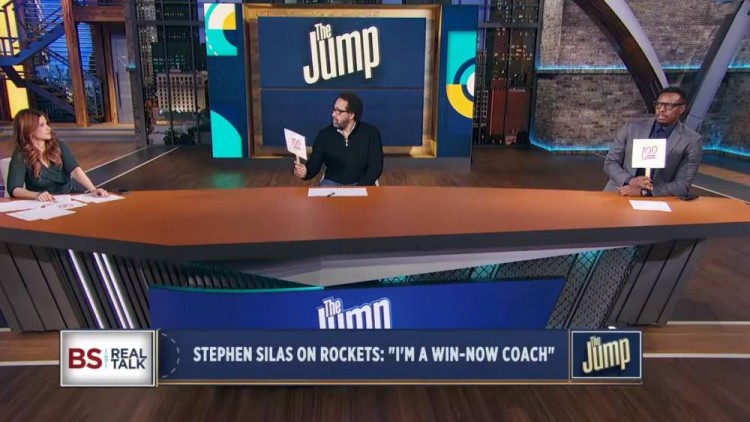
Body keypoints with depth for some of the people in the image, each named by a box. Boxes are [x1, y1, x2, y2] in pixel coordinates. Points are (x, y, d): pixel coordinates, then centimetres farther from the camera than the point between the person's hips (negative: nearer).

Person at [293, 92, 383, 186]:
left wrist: (357, 189, -19)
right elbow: (314, 164, 1)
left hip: (360, 185, -1)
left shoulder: (371, 133, -4)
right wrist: (305, 172, -23)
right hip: (331, 183, 1)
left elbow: (375, 167, -7)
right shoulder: (325, 134, 2)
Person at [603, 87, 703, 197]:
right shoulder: (632, 127, 3)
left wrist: (643, 191, -17)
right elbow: (610, 162, 4)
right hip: (619, 194, 1)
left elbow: (682, 186, -4)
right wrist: (630, 181, -14)